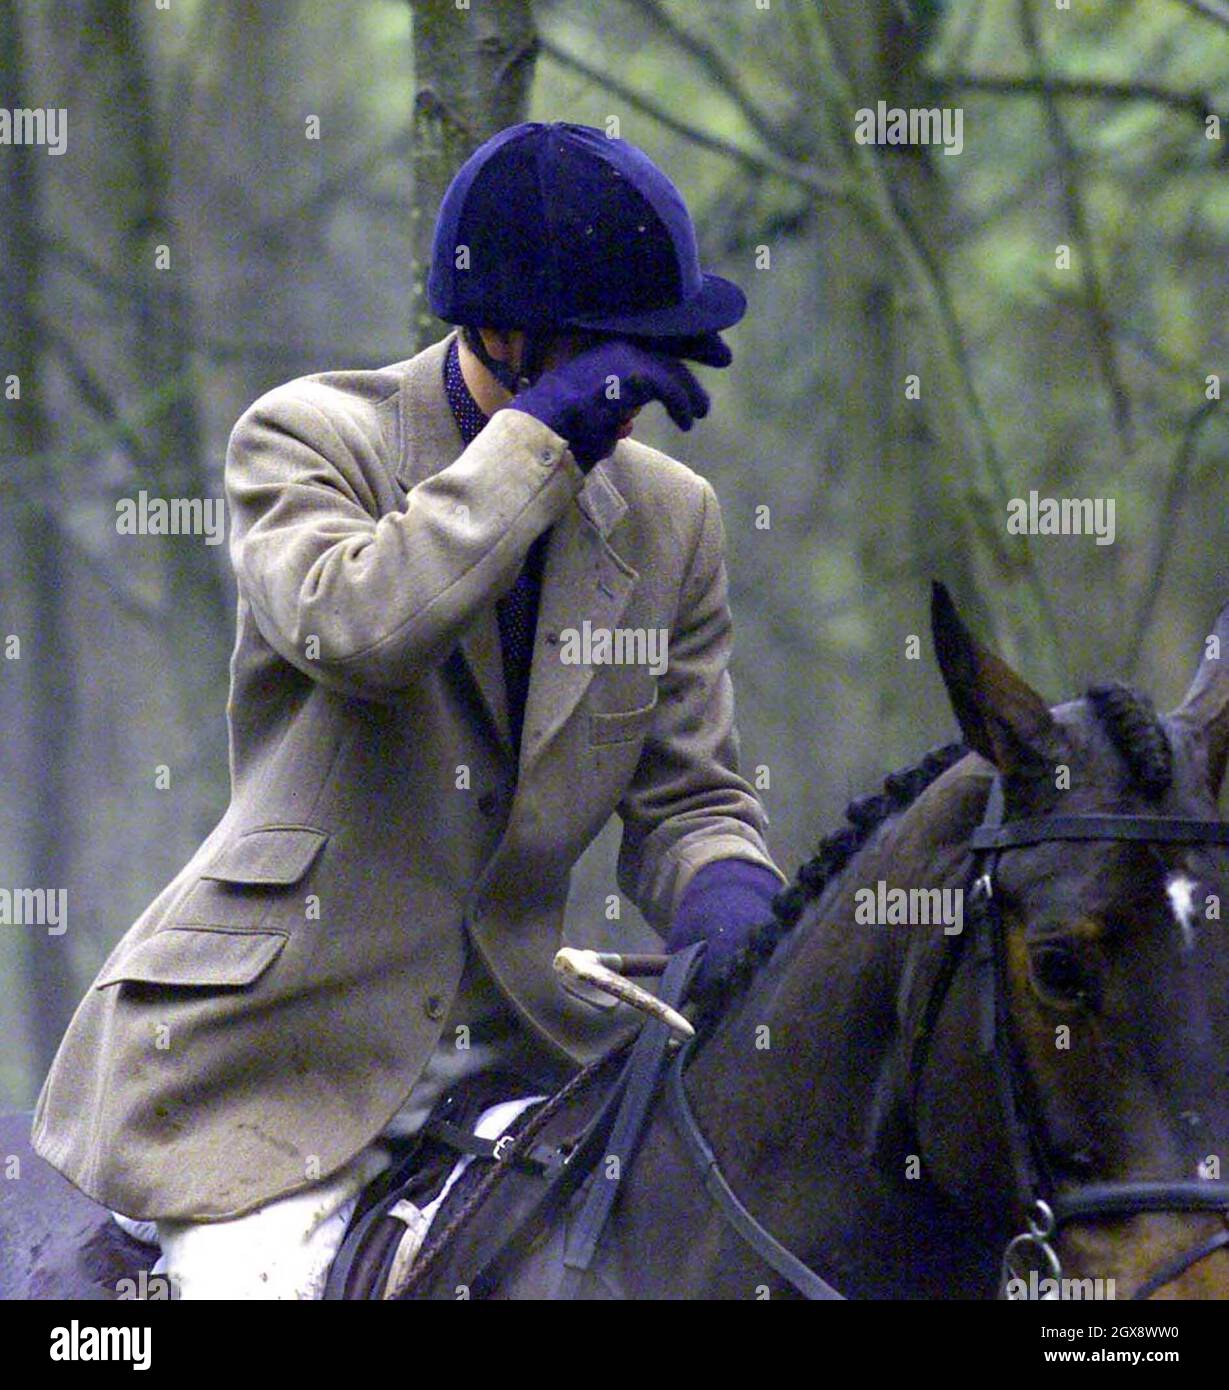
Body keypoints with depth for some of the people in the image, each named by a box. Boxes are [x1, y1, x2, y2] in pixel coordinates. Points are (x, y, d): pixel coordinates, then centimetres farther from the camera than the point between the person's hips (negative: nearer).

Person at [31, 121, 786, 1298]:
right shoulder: (306, 439, -5)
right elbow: (350, 625, -27)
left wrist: (729, 898, -11)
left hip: (521, 1049, 5)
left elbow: (688, 796, 12)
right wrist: (539, 434, -20)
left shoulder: (670, 517, 9)